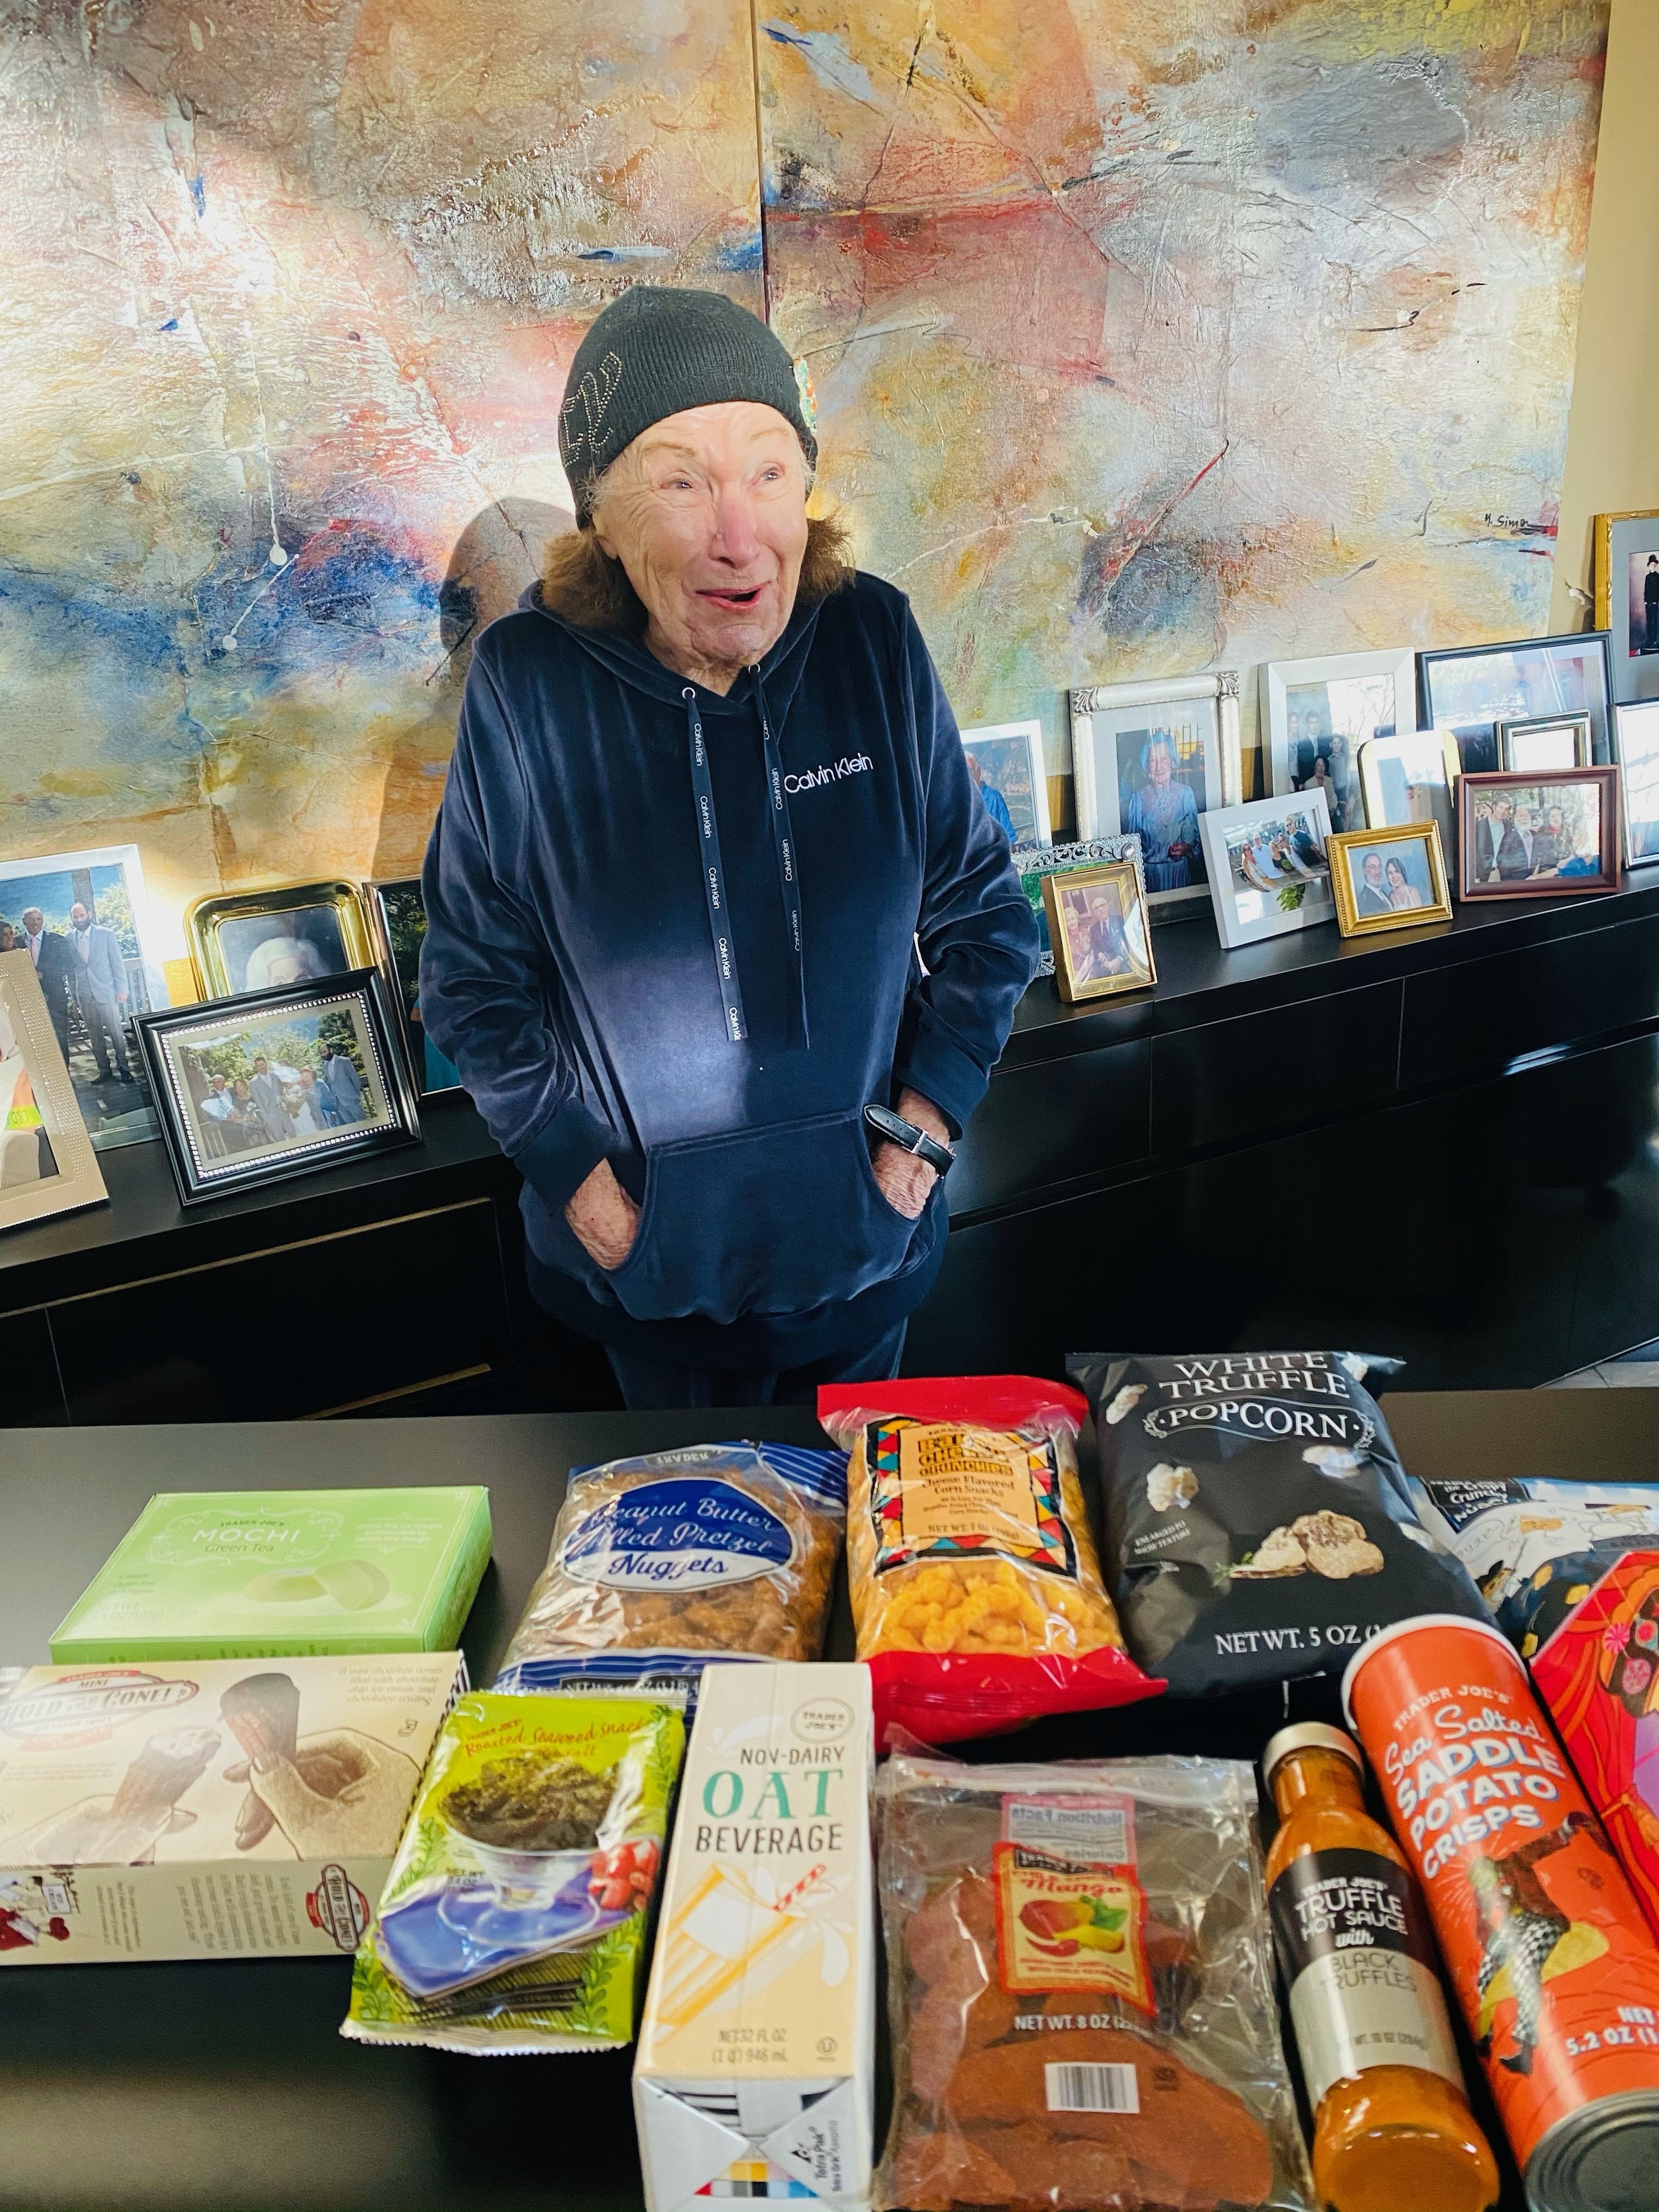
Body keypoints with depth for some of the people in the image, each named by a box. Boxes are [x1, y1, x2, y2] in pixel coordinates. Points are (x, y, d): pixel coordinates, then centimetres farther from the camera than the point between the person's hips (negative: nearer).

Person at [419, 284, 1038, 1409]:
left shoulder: (875, 640, -13)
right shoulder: (526, 682, -17)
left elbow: (985, 913, -2)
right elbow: (474, 976, -6)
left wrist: (933, 1109, -9)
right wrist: (569, 1165, -11)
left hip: (860, 1231, 1)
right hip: (646, 1249, -1)